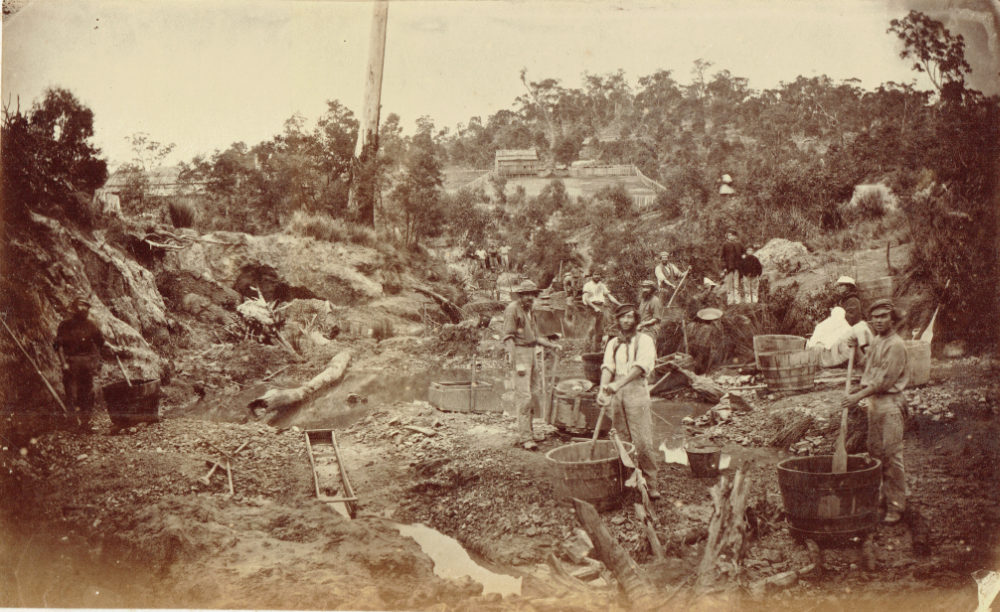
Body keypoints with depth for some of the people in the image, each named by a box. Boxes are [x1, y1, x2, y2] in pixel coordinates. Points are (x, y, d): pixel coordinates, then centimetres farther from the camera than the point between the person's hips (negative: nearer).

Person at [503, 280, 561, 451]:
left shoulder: (530, 312, 19)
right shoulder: (512, 309, -9)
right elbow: (508, 338, -14)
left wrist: (551, 345, 10)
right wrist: (516, 363, -21)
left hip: (530, 354, 9)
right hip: (519, 355, -9)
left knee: (532, 396, 11)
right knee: (524, 396, -13)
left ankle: (524, 434, 20)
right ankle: (525, 437, -13)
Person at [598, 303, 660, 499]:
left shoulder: (644, 341, 3)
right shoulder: (613, 343, 17)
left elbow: (640, 367, -12)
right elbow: (608, 367, 3)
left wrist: (619, 384, -25)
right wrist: (603, 389, -16)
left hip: (636, 390, -5)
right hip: (616, 394, 5)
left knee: (642, 441, -10)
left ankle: (651, 485, -8)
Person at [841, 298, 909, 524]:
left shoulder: (895, 345, -13)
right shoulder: (876, 342, 15)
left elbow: (885, 381, -18)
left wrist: (858, 396, -19)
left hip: (890, 403, -9)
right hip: (873, 401, 9)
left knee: (892, 455, -8)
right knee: (875, 452, 11)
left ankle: (896, 506, -5)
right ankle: (886, 497, 20)